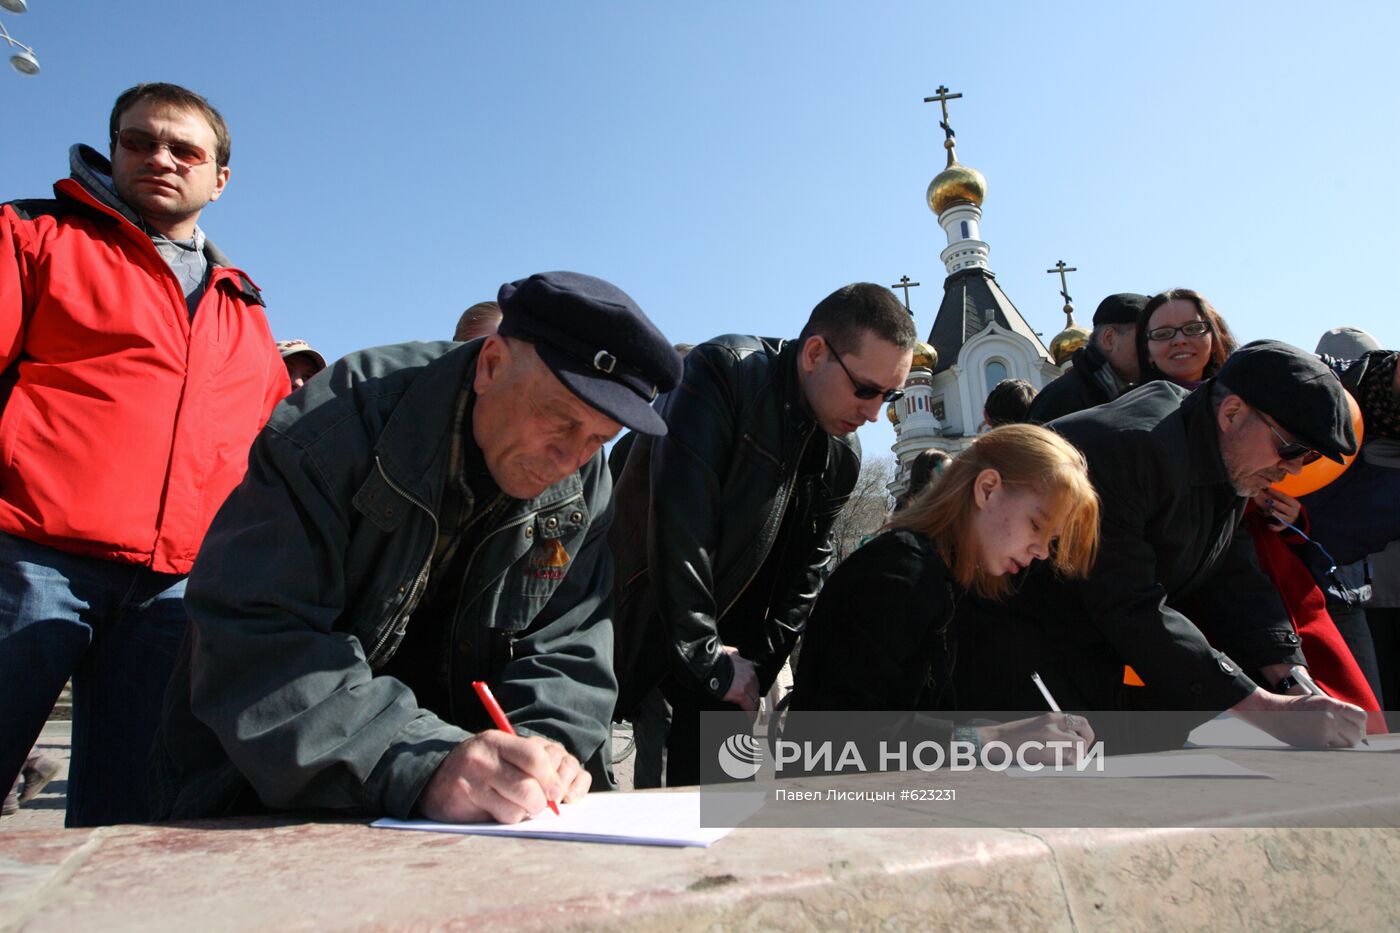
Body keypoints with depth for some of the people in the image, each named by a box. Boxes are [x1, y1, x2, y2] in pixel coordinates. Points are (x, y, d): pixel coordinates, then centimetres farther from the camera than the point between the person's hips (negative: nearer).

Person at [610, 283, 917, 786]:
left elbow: (807, 564, 8)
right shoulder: (722, 372, -19)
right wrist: (707, 659, -22)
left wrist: (760, 661, -2)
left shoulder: (842, 456, 1)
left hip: (726, 641, 6)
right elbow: (681, 521, -26)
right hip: (641, 616, -5)